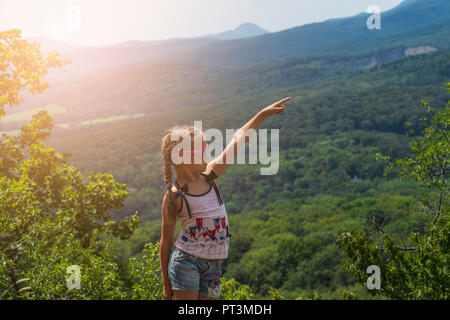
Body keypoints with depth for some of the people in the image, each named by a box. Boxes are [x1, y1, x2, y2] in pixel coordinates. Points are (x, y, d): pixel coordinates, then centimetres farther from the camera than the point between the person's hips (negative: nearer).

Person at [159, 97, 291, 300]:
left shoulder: (210, 175, 4)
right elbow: (166, 240, -1)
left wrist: (263, 114, 11)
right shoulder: (173, 196, -8)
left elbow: (238, 140, 9)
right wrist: (166, 282, 2)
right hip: (186, 262, -5)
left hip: (214, 265, 5)